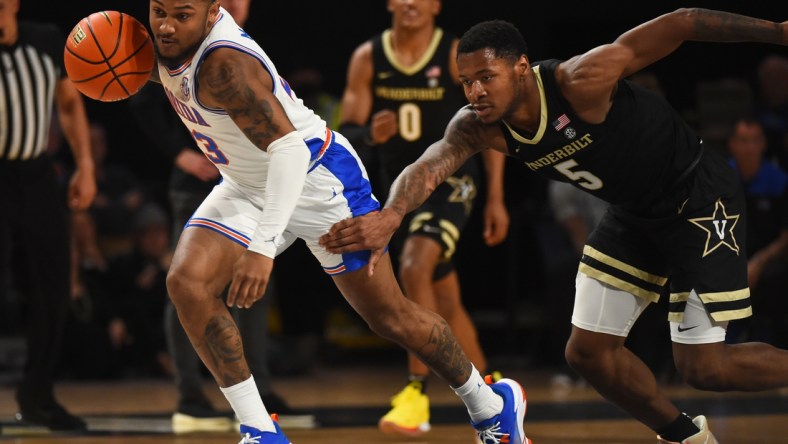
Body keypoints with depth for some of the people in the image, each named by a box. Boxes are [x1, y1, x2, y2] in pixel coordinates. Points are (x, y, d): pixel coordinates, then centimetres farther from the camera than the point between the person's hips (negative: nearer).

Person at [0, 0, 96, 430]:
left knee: (52, 293, 8)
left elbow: (69, 102, 14)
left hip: (36, 175, 5)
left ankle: (38, 395, 23)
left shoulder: (47, 42, 1)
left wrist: (84, 165, 9)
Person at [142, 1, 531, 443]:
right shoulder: (173, 39, -9)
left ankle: (493, 405, 26)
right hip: (248, 187, 8)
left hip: (317, 179, -8)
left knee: (390, 316, 2)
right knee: (186, 282, -15)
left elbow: (287, 146, -41)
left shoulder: (224, 65, -34)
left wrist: (262, 247, -49)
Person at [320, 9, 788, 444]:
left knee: (705, 367, -10)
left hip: (700, 198, -7)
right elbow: (432, 165, -32)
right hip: (635, 213, 7)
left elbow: (680, 24, -27)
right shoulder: (480, 127, -14)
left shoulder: (581, 81, -32)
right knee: (588, 350, 6)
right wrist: (392, 214, -55)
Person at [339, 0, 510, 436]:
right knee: (444, 301, 13)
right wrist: (369, 134, -25)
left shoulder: (458, 56, -8)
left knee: (415, 267, -29)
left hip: (450, 180, -5)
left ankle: (417, 391, -24)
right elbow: (347, 130, 0)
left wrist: (496, 199, -4)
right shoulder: (367, 58, -1)